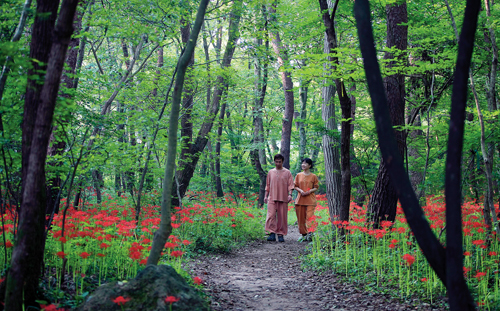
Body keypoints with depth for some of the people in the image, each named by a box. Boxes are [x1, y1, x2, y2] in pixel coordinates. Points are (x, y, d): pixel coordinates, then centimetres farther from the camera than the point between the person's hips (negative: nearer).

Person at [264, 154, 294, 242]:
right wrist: (266, 196, 11)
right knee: (271, 215, -11)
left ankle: (280, 234, 6)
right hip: (272, 198, 1)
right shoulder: (271, 172, 13)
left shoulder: (287, 173, 6)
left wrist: (290, 194, -12)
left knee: (282, 217, 0)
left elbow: (290, 185, 1)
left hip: (283, 198, -1)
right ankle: (272, 234, -11)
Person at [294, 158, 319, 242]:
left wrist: (309, 191, -13)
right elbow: (295, 186, 11)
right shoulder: (298, 175, 10)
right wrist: (300, 190, -8)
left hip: (310, 200, -3)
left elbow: (316, 187, 5)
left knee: (309, 217, -13)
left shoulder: (313, 176, 3)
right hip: (300, 199, 3)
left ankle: (310, 234, -16)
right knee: (301, 218, 3)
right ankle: (303, 234, 12)